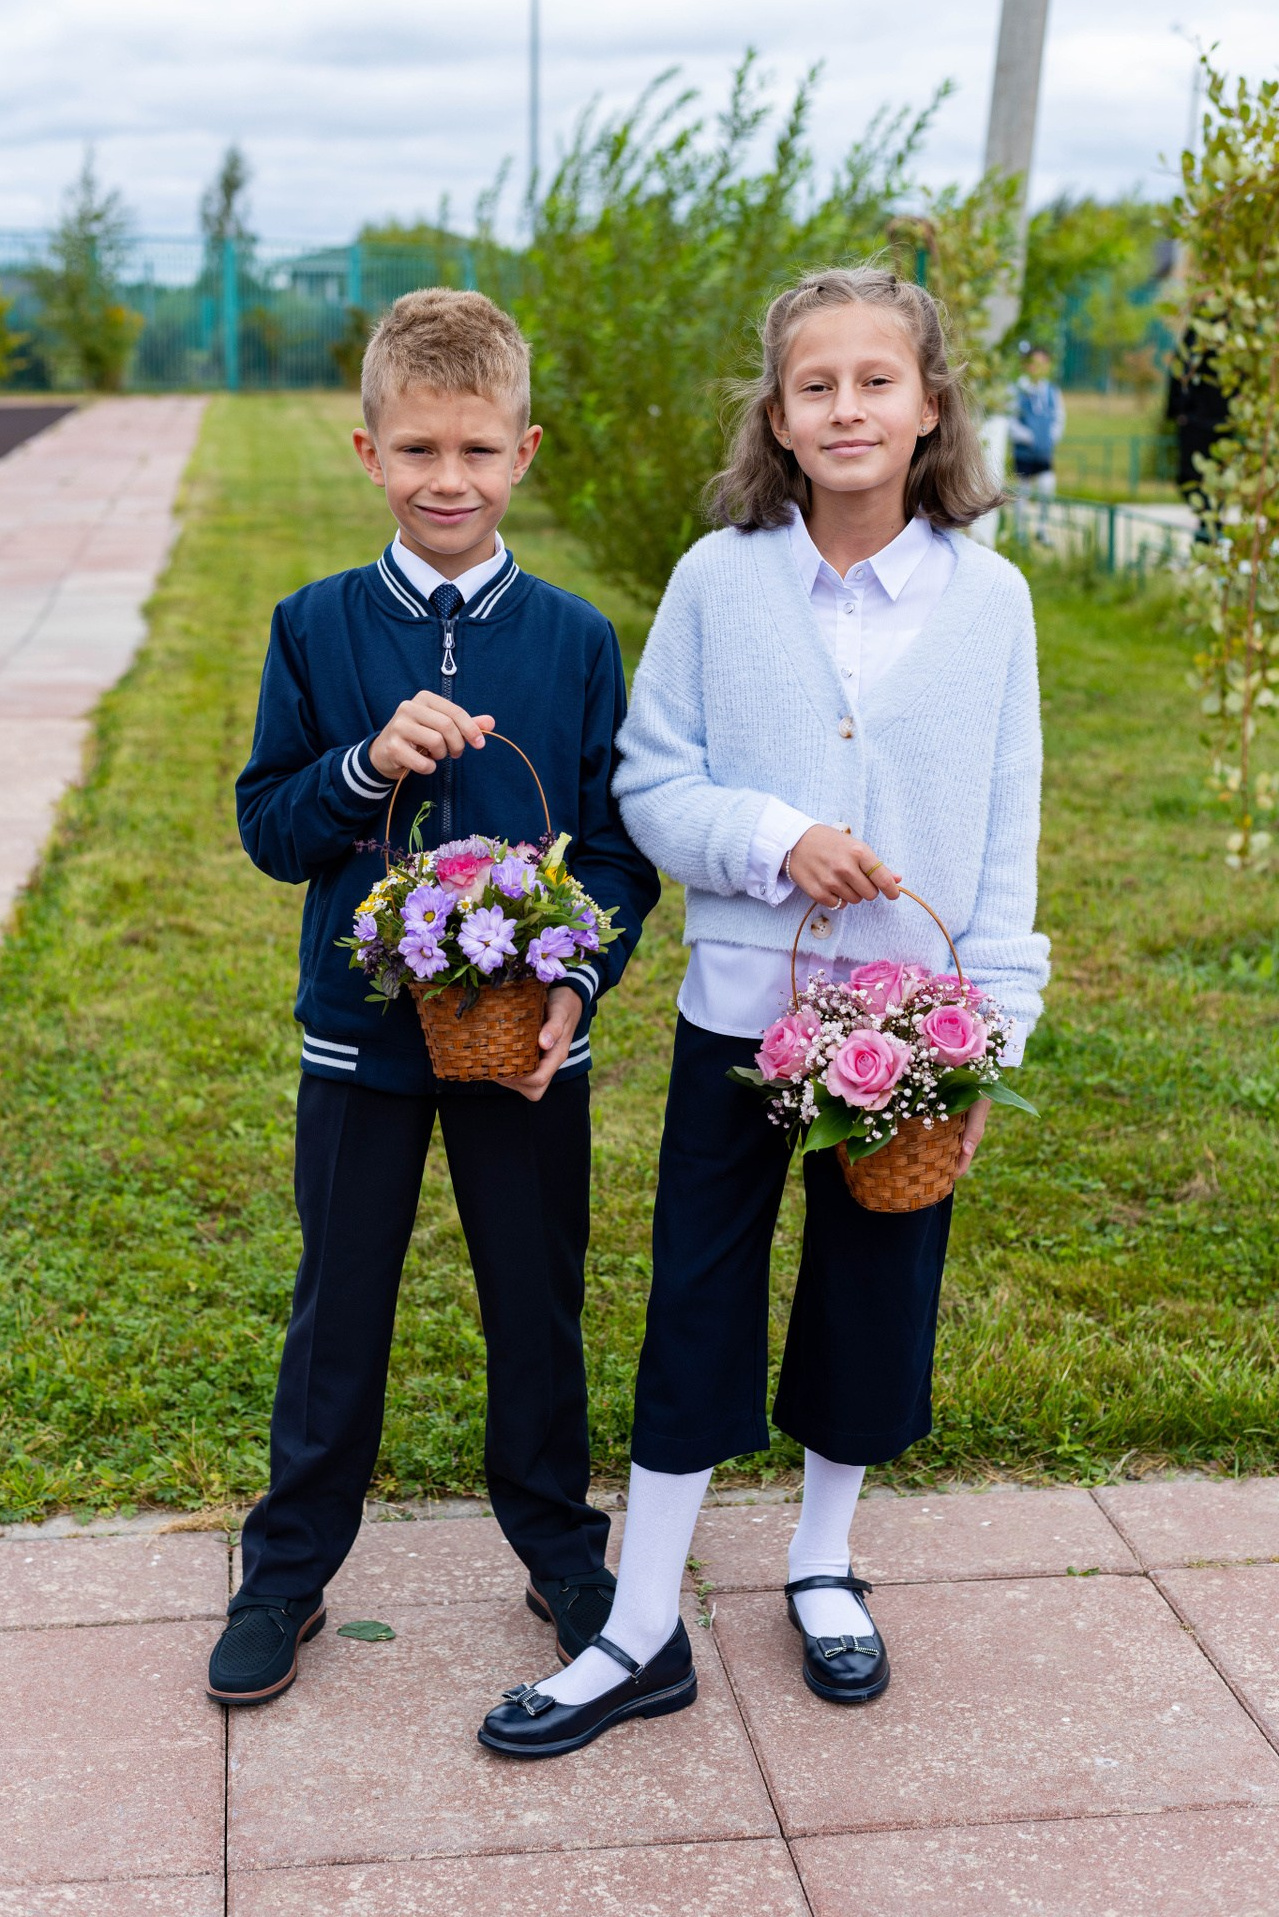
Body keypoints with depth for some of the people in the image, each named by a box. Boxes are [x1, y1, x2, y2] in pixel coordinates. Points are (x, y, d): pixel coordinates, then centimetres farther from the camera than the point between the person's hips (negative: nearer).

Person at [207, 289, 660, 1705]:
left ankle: (560, 1547, 35)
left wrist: (581, 979, -17)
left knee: (539, 1306, 13)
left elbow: (618, 840, -2)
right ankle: (287, 1570, 32)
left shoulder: (574, 639, -4)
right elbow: (268, 831, -3)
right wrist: (371, 763, -21)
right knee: (337, 1313, 13)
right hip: (361, 1037, 0)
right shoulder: (317, 629, -3)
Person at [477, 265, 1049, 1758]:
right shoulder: (718, 581, -5)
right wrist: (776, 838, -19)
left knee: (873, 1298, 14)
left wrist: (990, 1033, -3)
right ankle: (642, 1634, 21)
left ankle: (823, 1564, 39)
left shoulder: (989, 597, -3)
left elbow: (1006, 833, 1)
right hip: (741, 1008, -1)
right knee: (699, 1307, 7)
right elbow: (652, 784, -1)